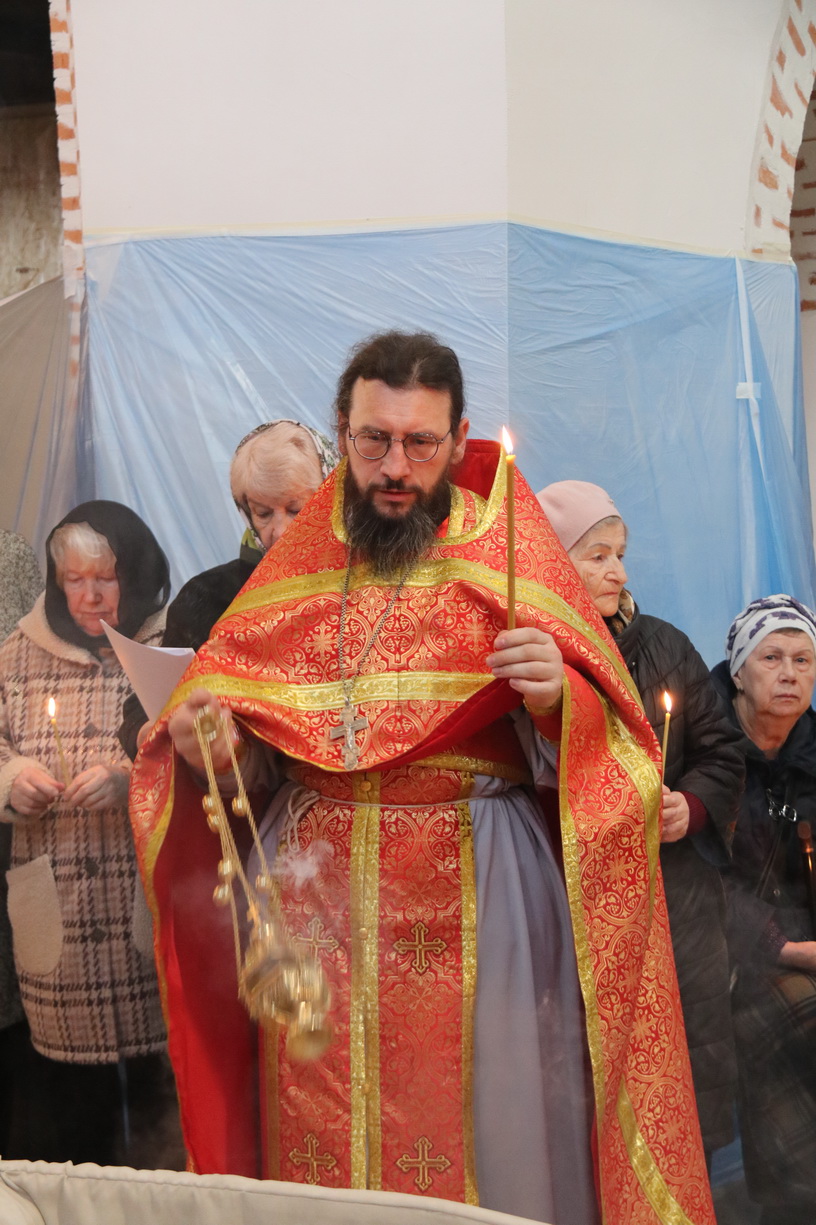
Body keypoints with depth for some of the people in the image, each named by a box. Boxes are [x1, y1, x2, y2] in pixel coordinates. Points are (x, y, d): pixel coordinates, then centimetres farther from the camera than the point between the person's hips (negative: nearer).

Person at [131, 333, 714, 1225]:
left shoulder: (512, 553, 1)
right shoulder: (299, 564, 9)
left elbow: (601, 750, -3)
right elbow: (246, 767, 10)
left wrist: (557, 699, -22)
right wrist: (208, 746, -10)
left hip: (475, 907, -2)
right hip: (319, 904, 3)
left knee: (487, 1137, 4)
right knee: (323, 1144, 8)